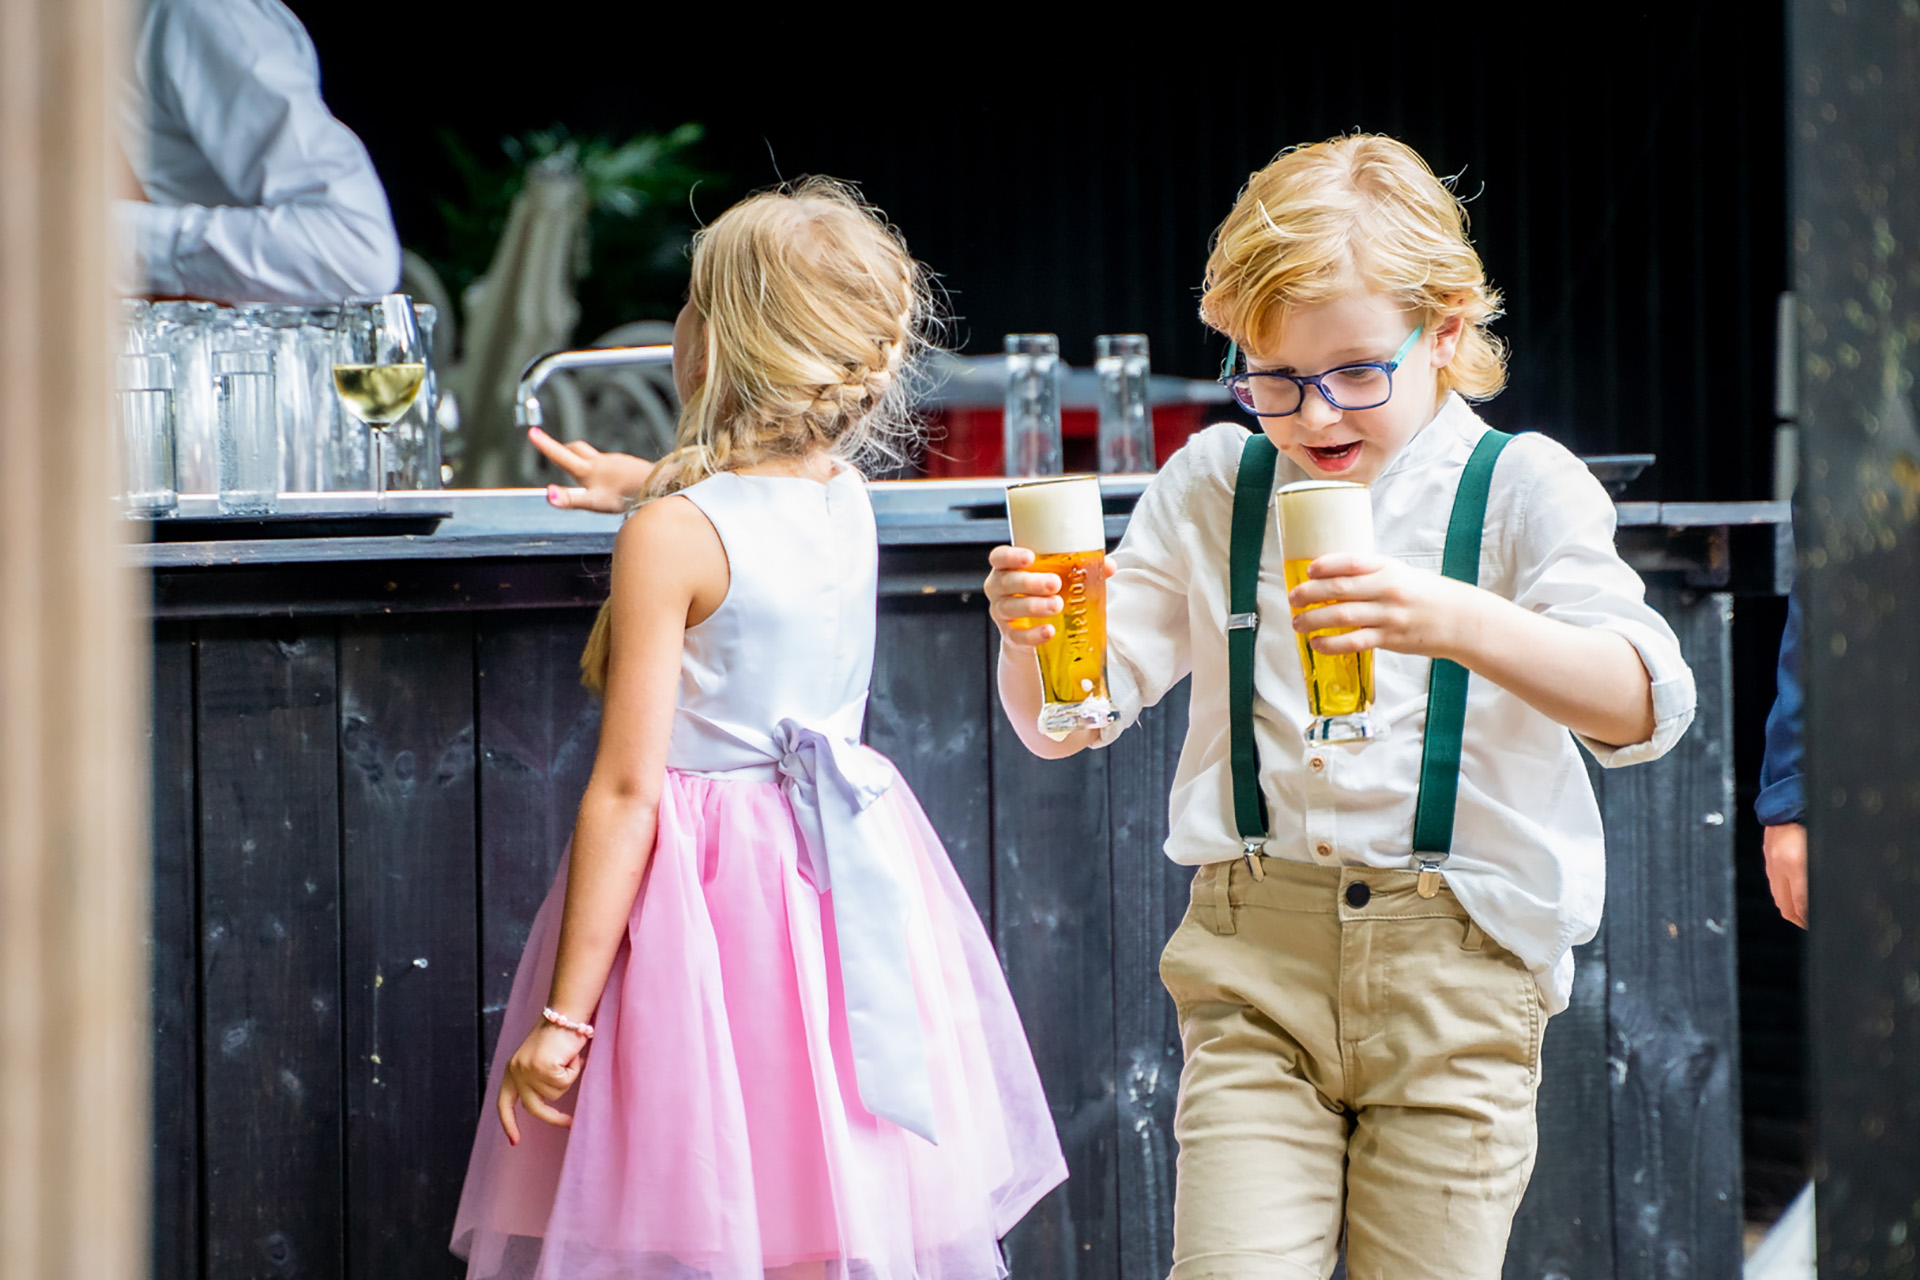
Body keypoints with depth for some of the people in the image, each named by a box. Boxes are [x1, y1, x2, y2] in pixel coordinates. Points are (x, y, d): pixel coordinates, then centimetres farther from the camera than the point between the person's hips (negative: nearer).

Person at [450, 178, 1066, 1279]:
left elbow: (628, 789, -16)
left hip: (707, 895, -6)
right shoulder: (851, 506, 4)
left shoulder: (671, 537, -14)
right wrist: (645, 484, 51)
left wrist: (562, 1016, -13)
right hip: (854, 881, 6)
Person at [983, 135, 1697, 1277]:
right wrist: (1033, 637, -17)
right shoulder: (1209, 489, 9)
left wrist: (1458, 624, -35)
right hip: (1254, 966, 2)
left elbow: (1641, 706, -17)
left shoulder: (1521, 488, -1)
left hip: (1455, 973, -2)